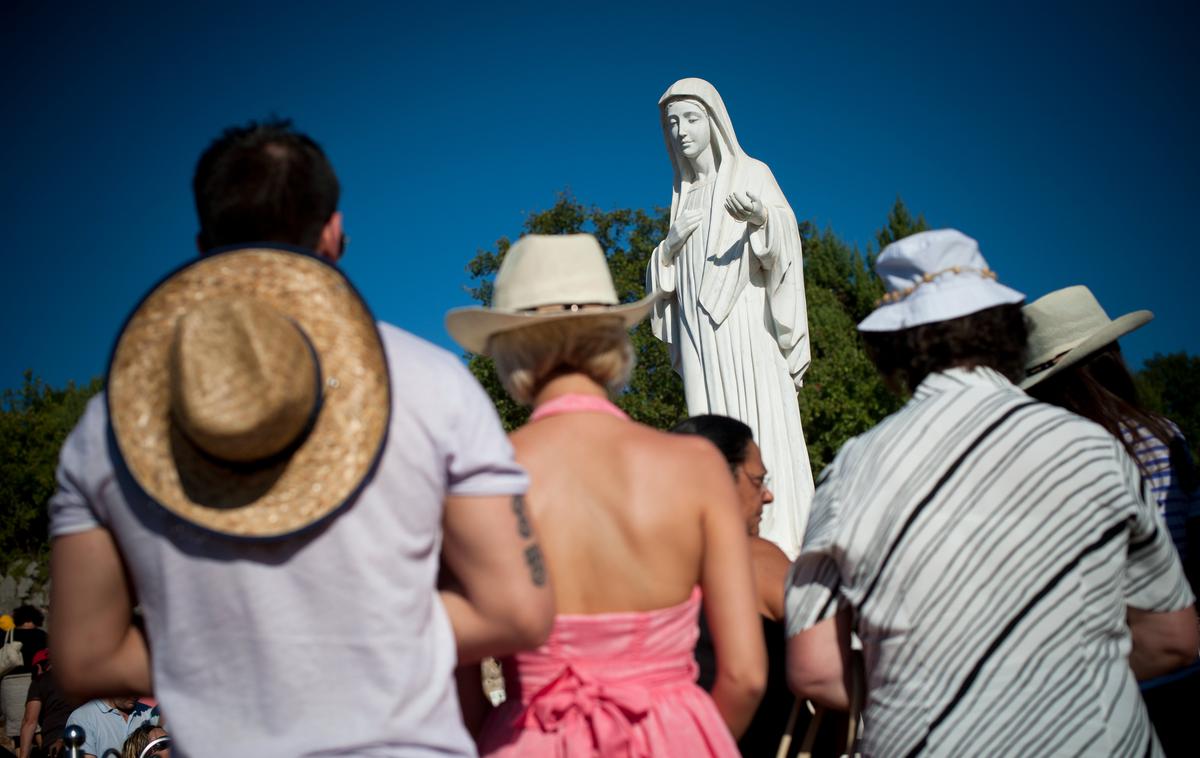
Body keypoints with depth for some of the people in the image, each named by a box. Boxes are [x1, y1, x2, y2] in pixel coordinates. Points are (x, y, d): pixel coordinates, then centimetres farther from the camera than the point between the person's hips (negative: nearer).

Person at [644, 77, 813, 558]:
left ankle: (778, 535, -11)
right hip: (697, 326, 5)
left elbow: (784, 245, -11)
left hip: (746, 321, -5)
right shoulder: (683, 190, 19)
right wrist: (671, 242, 0)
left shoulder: (751, 173, 3)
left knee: (760, 424, -11)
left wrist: (762, 217, -32)